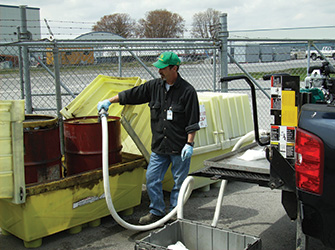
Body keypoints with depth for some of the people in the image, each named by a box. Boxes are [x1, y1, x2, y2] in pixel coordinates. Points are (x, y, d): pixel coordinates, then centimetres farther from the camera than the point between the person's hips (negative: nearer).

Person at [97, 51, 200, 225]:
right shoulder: (154, 86, 6)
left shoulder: (187, 91, -9)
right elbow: (131, 95, 13)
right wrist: (109, 101, 10)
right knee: (152, 179, 7)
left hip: (180, 148, -5)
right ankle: (156, 212, 23)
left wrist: (189, 143, -14)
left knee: (179, 182, 7)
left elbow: (193, 121, -10)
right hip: (159, 146, 5)